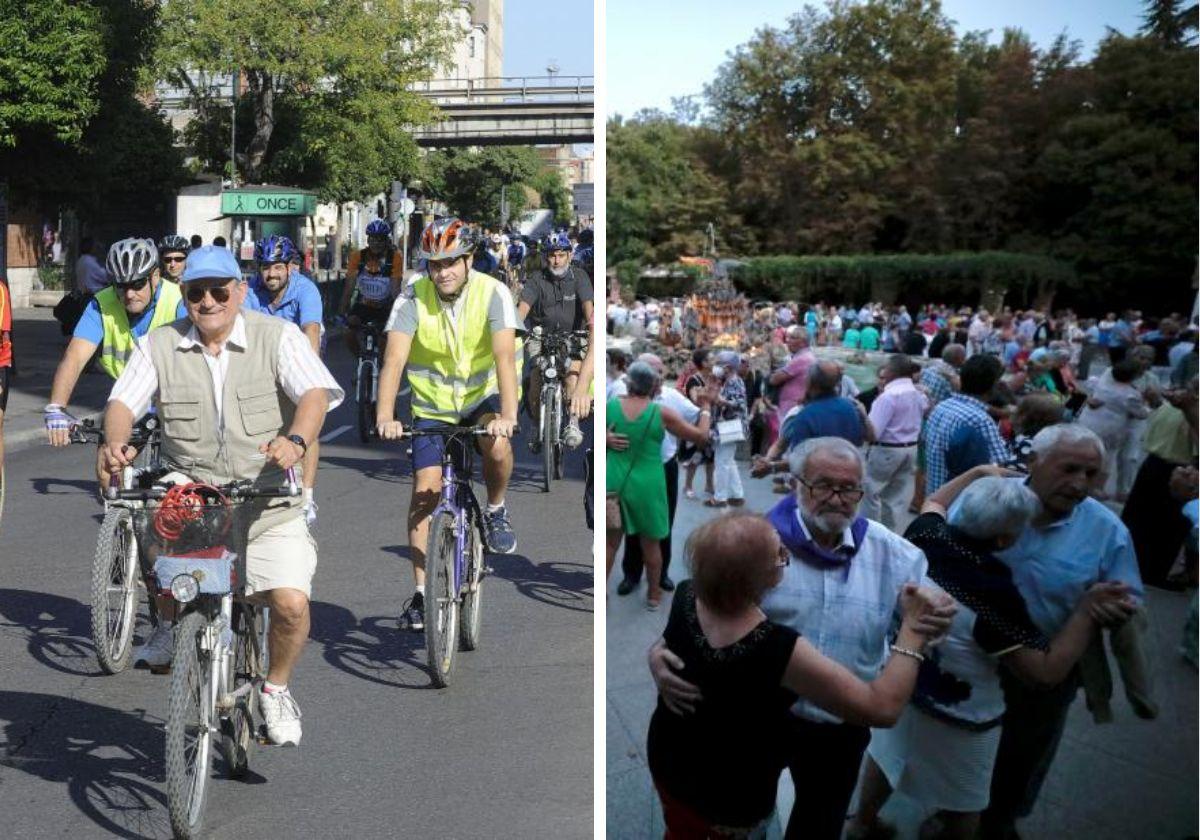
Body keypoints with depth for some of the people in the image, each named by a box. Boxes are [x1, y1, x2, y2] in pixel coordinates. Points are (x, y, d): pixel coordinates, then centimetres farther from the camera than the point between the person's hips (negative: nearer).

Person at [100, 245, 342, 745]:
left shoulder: (277, 337, -3)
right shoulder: (158, 346, 5)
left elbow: (315, 393, -17)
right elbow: (124, 401, -4)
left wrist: (296, 440, -37)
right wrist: (115, 441, -27)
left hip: (270, 505, -2)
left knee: (292, 602, -15)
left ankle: (276, 688, 13)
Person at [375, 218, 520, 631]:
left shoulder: (493, 293, -19)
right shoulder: (412, 298, -16)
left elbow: (504, 355, -30)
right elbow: (394, 358, -26)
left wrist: (508, 415, -44)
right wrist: (385, 417, -40)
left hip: (483, 396, -1)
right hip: (433, 404, 1)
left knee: (497, 446, -33)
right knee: (425, 490, -6)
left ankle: (496, 511, -1)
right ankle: (420, 591, 6)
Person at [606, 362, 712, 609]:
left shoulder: (611, 406, -6)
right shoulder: (661, 413, -11)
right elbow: (701, 435, -2)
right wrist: (705, 409, 11)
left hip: (614, 483, 2)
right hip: (646, 485, -2)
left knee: (609, 542, 13)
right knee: (650, 543, 15)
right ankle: (653, 594, 30)